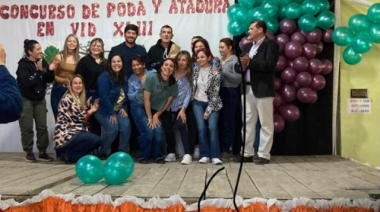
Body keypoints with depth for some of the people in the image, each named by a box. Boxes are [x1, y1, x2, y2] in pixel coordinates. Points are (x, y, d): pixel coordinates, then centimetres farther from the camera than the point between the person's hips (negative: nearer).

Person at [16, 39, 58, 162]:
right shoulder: (23, 64, -13)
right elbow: (27, 82, -25)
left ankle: (42, 152, 10)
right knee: (27, 128, 0)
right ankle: (29, 153, 11)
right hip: (25, 100, -5)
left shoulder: (43, 62, 3)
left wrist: (51, 71, -15)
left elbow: (49, 80, 3)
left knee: (42, 127, 2)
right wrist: (39, 71, -24)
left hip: (40, 99, 5)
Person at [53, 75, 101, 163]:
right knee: (95, 139, -21)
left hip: (74, 132, 9)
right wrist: (91, 110, 0)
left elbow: (83, 118, 11)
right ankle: (70, 154, -7)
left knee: (97, 140, -2)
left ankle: (69, 151, 6)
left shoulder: (79, 99, 18)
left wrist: (92, 108, -1)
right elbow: (77, 117, -14)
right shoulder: (67, 98, -9)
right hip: (65, 134, -9)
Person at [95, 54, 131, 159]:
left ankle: (122, 153, -3)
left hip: (118, 110, 6)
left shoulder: (124, 78, 8)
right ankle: (102, 152, -1)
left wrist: (124, 108, -5)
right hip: (103, 110, -6)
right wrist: (111, 113, -21)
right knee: (112, 128, -24)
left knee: (126, 126, -19)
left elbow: (125, 95, 12)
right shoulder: (104, 76, -15)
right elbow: (103, 96, -21)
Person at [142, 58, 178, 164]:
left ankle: (158, 156, 6)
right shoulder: (152, 77, -21)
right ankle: (143, 156, 1)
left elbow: (168, 101, -2)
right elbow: (146, 99, -18)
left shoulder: (173, 83, -9)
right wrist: (150, 117, -15)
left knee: (159, 132, -13)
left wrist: (156, 115, -4)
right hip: (145, 109, -3)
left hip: (158, 111, 3)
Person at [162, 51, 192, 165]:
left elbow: (188, 93, -5)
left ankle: (187, 154, -17)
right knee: (167, 128, 1)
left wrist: (183, 109, -12)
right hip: (167, 105, 3)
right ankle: (171, 153, 18)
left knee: (181, 125, -21)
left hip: (180, 106, -2)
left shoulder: (189, 75, 0)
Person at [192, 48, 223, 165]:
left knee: (212, 127, -17)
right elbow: (192, 87, 14)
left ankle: (215, 156, -14)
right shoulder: (195, 69, 2)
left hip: (211, 104, -2)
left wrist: (208, 110, -13)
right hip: (198, 103, 3)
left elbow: (215, 94, -11)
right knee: (201, 128, -12)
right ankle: (205, 155, -4)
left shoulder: (215, 73, -10)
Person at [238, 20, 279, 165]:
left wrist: (250, 62, -16)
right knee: (248, 122, 9)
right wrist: (241, 65, -9)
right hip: (247, 89, 7)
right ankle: (247, 153, 16)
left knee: (265, 123, 1)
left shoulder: (271, 45, -3)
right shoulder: (247, 46, 19)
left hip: (263, 89, -7)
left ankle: (264, 155, 6)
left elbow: (270, 65, -16)